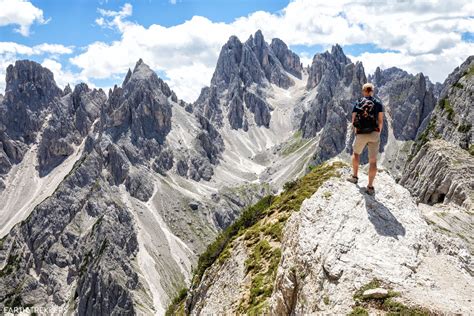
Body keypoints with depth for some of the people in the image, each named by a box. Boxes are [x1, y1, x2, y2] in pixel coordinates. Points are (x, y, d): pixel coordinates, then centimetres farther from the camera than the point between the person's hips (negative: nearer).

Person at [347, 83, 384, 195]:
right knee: (373, 160, 4)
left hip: (361, 134, 0)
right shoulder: (378, 103, 4)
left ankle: (354, 176, 33)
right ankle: (370, 187, 1)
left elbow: (353, 121, 2)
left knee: (356, 153, 27)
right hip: (374, 134, 0)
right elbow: (380, 121, 2)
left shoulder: (358, 103, 4)